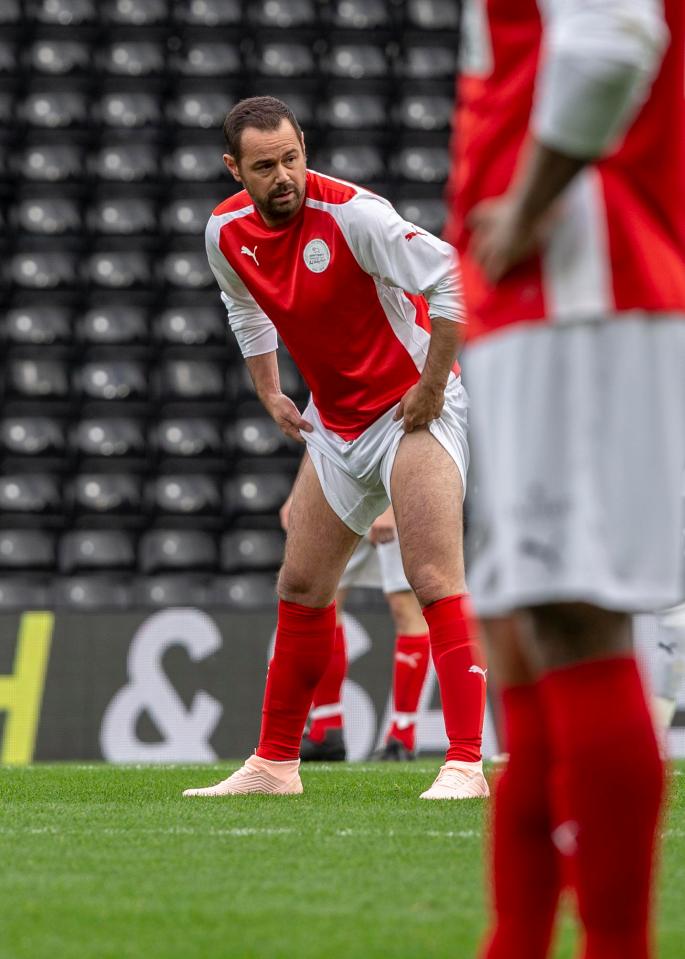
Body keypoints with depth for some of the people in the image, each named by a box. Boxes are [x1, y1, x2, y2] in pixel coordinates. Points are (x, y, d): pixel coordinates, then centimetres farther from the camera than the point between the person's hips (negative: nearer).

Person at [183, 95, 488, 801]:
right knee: (300, 589, 11)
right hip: (336, 422, 7)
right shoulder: (226, 233, -2)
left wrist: (432, 386, -22)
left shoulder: (349, 213, -23)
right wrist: (270, 394, 15)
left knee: (433, 579, -19)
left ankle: (465, 764, -21)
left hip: (413, 410, -7)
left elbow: (450, 277, -27)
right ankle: (276, 764, 23)